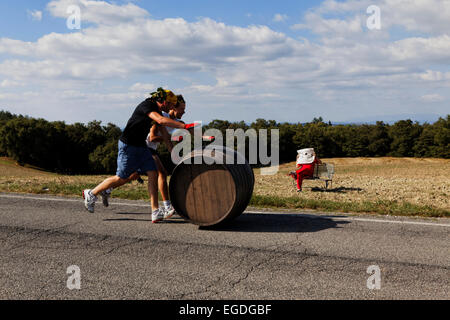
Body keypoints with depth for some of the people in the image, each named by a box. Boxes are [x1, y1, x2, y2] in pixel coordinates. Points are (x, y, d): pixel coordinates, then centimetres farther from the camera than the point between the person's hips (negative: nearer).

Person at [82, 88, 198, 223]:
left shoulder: (158, 110, 10)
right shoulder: (147, 105, -19)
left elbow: (164, 133, 21)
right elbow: (161, 120, -37)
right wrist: (184, 126, -40)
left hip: (141, 146, 9)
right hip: (128, 145, -8)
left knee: (153, 174, -5)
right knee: (121, 178, -2)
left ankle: (155, 212, -6)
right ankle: (91, 194, 18)